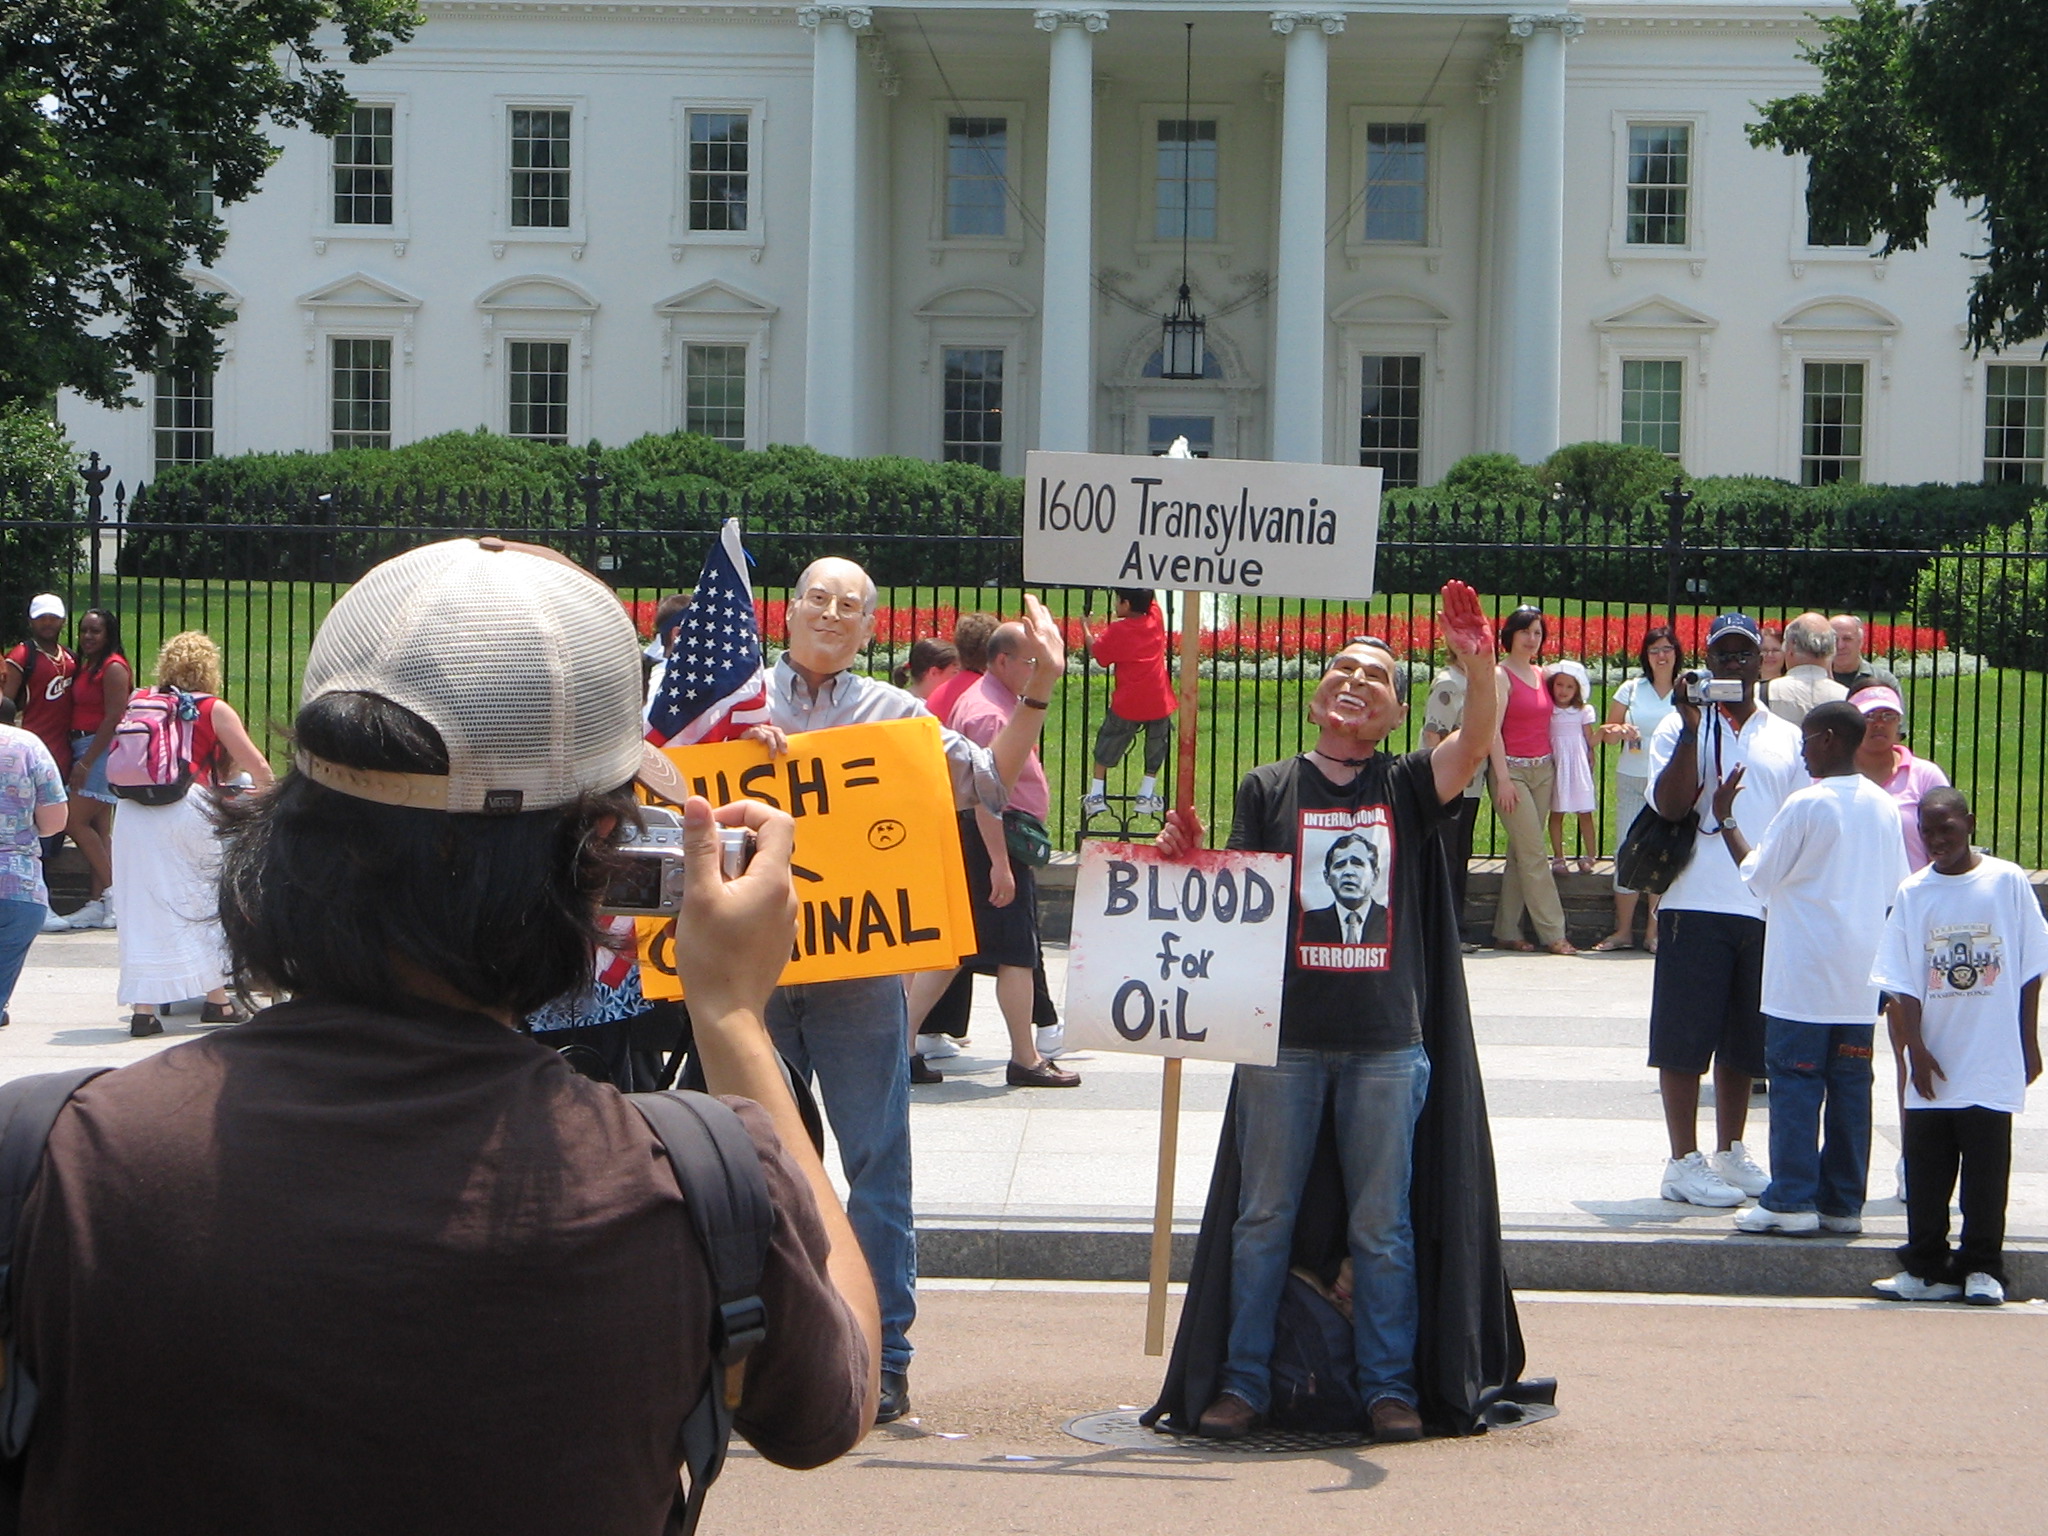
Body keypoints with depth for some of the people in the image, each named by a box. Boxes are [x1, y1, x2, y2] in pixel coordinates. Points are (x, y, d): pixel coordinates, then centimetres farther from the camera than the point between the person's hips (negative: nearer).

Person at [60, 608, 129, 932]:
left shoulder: (114, 667, -11)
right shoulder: (85, 666, 17)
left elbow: (114, 717, -17)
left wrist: (86, 762, -18)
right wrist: (80, 758, 8)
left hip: (103, 750, -9)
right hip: (84, 749, 9)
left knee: (76, 822, -11)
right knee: (98, 828, 6)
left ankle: (112, 891, -6)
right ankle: (98, 903, 6)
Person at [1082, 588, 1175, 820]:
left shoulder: (1116, 631, -10)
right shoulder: (1156, 620, 0)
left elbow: (1099, 655, 2)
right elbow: (1152, 599, 20)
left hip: (1126, 704, -2)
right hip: (1159, 703, 2)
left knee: (1107, 745, 14)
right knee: (1156, 750, 19)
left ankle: (1096, 795, 12)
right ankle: (1146, 795, 15)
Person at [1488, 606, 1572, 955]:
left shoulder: (1542, 674, 14)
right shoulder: (1501, 675, -6)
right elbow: (1493, 730, -11)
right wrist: (1503, 779, -16)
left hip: (1543, 770, 6)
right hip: (1513, 769, -6)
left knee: (1521, 854, 6)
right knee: (1533, 854, -7)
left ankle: (1506, 932, 10)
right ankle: (1553, 934, -5)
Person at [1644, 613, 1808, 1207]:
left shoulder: (1787, 738, 12)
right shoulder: (1680, 728, 2)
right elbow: (1670, 806, -12)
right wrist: (1691, 729, -18)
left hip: (1767, 908, 4)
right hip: (1696, 906, -4)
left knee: (1743, 1042, 12)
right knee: (1686, 1039, -2)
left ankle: (1730, 1154, 23)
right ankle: (1684, 1163, 4)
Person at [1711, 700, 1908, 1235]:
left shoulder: (1806, 805, -12)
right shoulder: (1883, 806, 7)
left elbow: (1758, 875, -5)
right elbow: (1894, 890, 12)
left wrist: (1726, 820, 6)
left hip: (1803, 978, -6)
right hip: (1861, 977, 6)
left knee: (1796, 1083, -2)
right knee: (1850, 1086, 8)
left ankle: (1792, 1201, -2)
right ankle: (1844, 1202, 11)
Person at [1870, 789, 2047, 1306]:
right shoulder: (1913, 892, 3)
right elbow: (1903, 983, 2)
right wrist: (1917, 1050, -5)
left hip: (1993, 1062, -2)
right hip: (1934, 1064, 2)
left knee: (1986, 1165, 2)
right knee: (1925, 1167, 5)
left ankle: (1981, 1268, 12)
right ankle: (1926, 1268, 14)